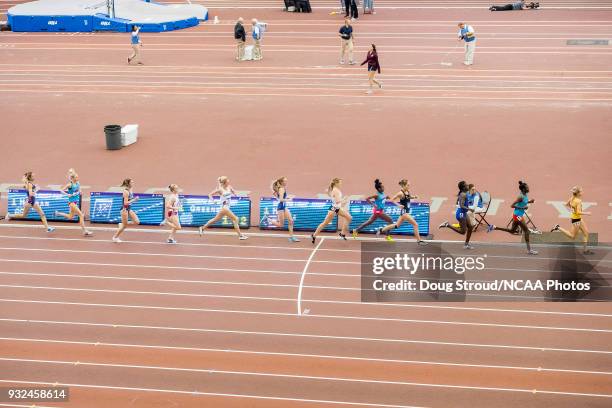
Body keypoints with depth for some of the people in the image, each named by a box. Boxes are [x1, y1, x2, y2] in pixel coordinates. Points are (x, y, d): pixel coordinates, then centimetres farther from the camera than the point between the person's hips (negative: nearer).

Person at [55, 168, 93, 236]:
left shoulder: (78, 184, 4)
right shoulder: (70, 185, -15)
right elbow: (62, 190, -12)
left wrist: (79, 192, -2)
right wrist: (68, 194, -24)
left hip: (76, 202, 8)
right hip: (72, 202, -8)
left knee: (70, 217, 20)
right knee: (81, 215, -15)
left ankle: (58, 213, 39)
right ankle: (84, 231, -11)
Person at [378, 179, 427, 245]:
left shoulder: (408, 191, 4)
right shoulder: (401, 193, -19)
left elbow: (409, 197, 25)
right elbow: (392, 199, -14)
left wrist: (414, 197, 4)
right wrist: (399, 205, -23)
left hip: (407, 211, 9)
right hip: (404, 211, -9)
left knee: (397, 225, 22)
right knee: (415, 224, -11)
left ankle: (381, 230, 35)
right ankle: (419, 240, -5)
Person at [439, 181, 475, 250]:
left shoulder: (461, 194, 8)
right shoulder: (463, 195, -21)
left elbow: (457, 203, 19)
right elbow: (461, 206, -28)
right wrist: (469, 209, -26)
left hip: (464, 213, 10)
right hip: (461, 213, -10)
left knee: (470, 227, 13)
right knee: (462, 231, -3)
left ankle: (466, 244, 22)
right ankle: (447, 225, 0)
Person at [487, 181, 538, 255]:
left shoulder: (525, 195, 4)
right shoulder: (521, 197, -23)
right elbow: (512, 205, -25)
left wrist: (529, 202, 4)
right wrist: (522, 207, -25)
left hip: (519, 215, 10)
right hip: (518, 215, -10)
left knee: (512, 231, 18)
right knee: (526, 231, -3)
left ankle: (494, 227, 20)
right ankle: (529, 250, 4)